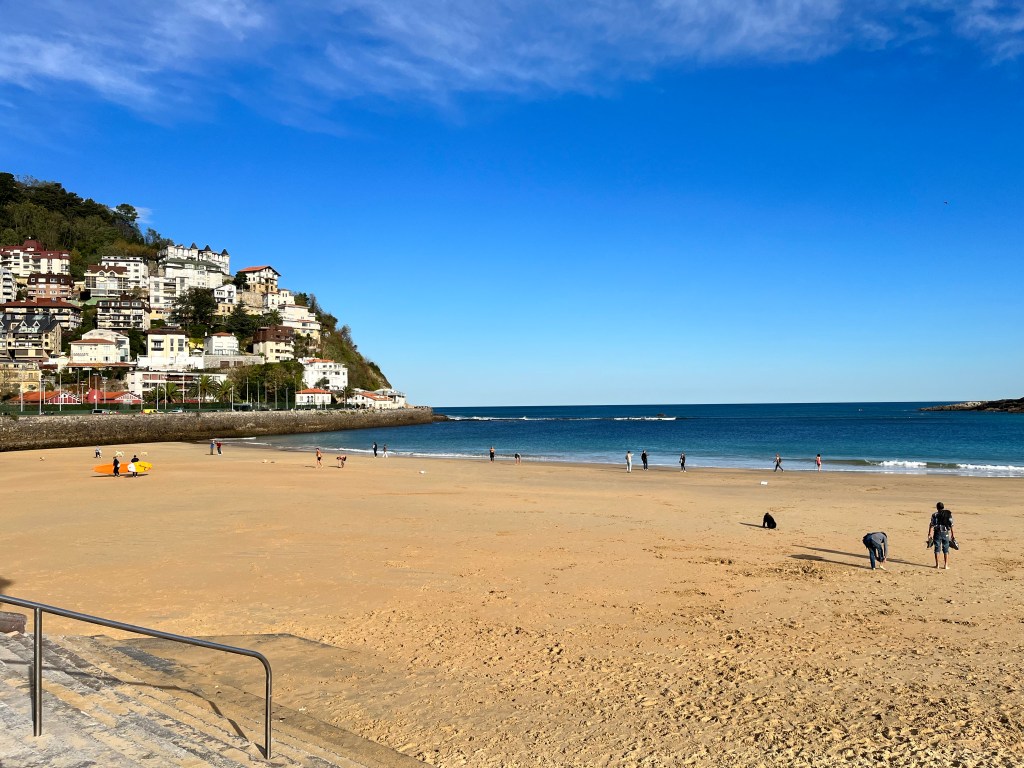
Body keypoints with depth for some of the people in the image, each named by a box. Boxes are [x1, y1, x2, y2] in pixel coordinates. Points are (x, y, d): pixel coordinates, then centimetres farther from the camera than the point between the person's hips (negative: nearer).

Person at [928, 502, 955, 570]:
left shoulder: (934, 515, -4)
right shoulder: (949, 514, 2)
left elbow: (931, 525, -8)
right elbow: (951, 525, 1)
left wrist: (930, 534, -6)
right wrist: (952, 534, 9)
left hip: (937, 533, -1)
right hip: (946, 533, 1)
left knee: (937, 548, 5)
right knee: (946, 549, 8)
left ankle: (937, 565, 7)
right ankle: (946, 565, 6)